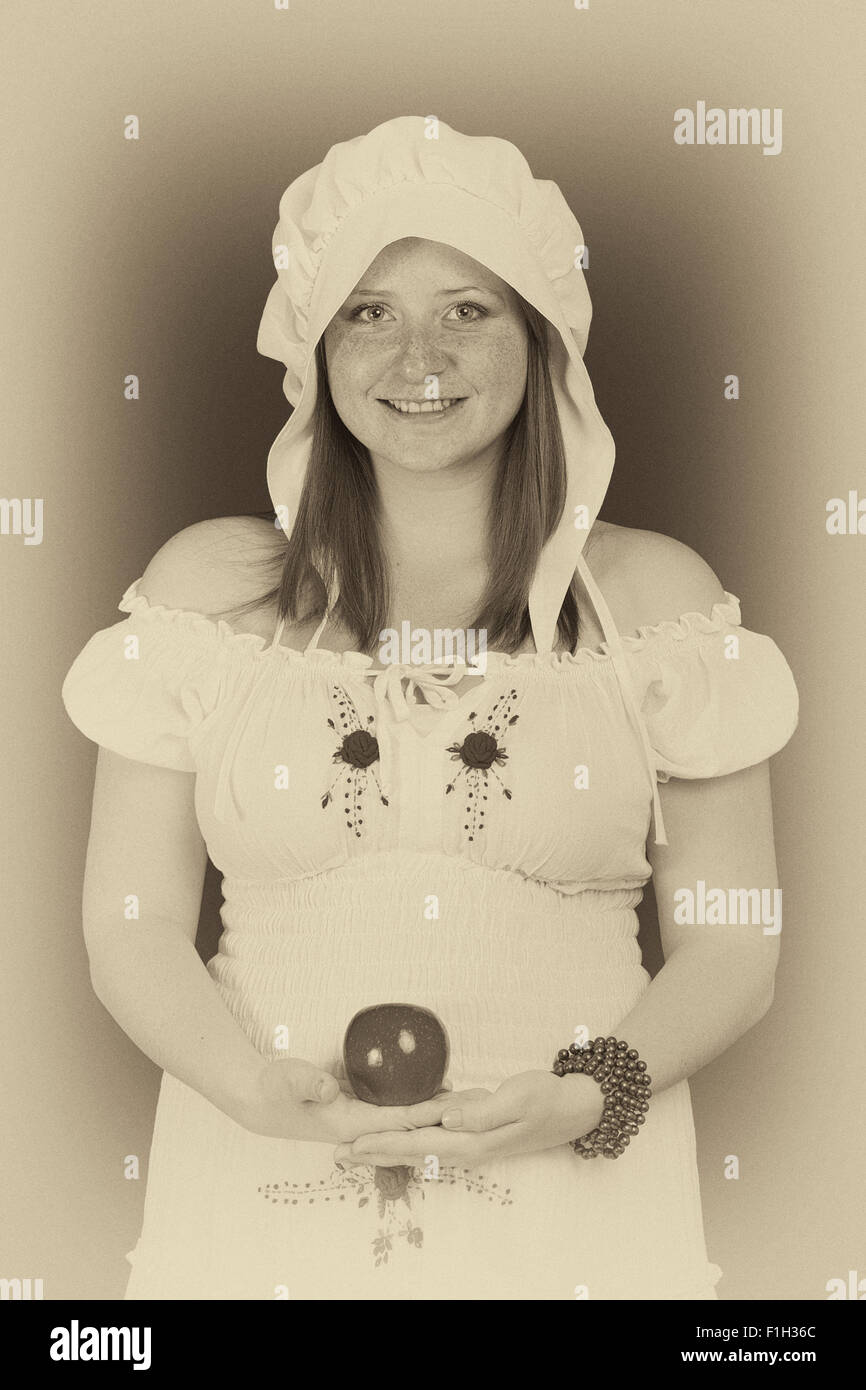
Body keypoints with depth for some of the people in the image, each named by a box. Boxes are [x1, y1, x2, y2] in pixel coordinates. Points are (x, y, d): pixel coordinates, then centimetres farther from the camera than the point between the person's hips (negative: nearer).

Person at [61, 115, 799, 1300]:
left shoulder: (656, 596, 0)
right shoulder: (208, 586, 1)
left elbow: (732, 949, 0)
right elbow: (130, 933, 0)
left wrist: (583, 1100, -15)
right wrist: (262, 1092, -15)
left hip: (576, 1196, 0)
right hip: (265, 1195, 1)